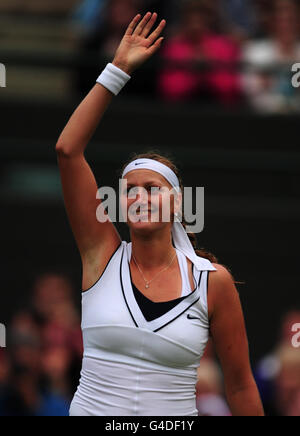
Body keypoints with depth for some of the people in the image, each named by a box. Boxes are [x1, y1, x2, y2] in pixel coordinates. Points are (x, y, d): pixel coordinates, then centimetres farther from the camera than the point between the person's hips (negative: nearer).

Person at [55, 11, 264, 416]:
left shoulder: (212, 281, -4)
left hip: (174, 415, -1)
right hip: (91, 407, 1)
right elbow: (67, 150, -7)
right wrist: (118, 69, -7)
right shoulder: (103, 255, -2)